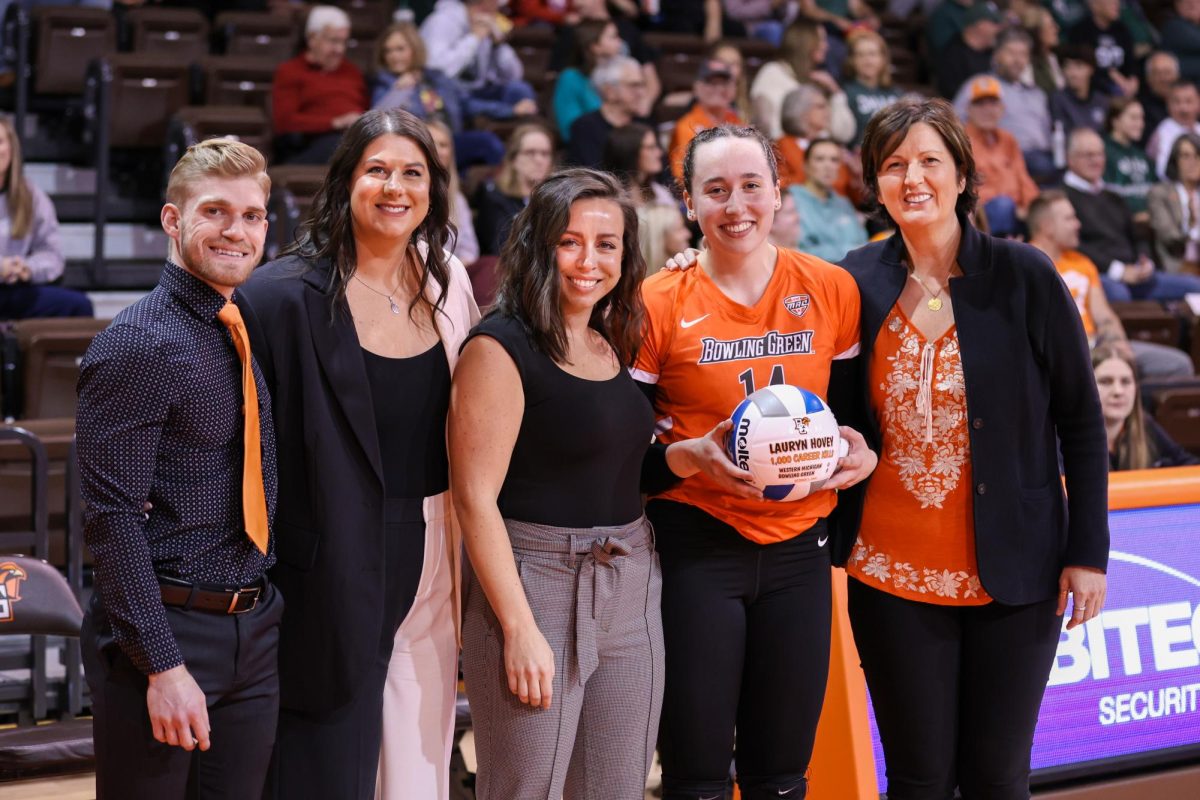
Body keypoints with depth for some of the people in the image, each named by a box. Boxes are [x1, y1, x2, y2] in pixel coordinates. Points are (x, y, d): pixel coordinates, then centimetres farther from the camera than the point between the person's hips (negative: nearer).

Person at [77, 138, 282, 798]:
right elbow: (114, 516, -17)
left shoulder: (254, 336, 10)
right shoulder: (138, 346, -13)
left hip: (255, 633, 7)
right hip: (164, 628, -7)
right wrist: (163, 665, -20)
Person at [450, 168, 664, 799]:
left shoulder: (617, 344, 12)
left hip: (631, 593, 7)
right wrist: (519, 628, -16)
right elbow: (474, 496, -14)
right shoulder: (502, 348, -10)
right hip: (537, 586, -7)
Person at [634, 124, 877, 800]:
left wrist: (863, 454, -7)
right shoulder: (659, 304, -5)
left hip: (798, 544, 3)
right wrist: (688, 457, -20)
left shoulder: (832, 289, 3)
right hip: (696, 546, -2)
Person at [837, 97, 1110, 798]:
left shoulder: (1024, 276, -6)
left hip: (1013, 572, -1)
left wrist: (1089, 551, -5)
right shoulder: (859, 282, 0)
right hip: (892, 571, 2)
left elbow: (1082, 422, -2)